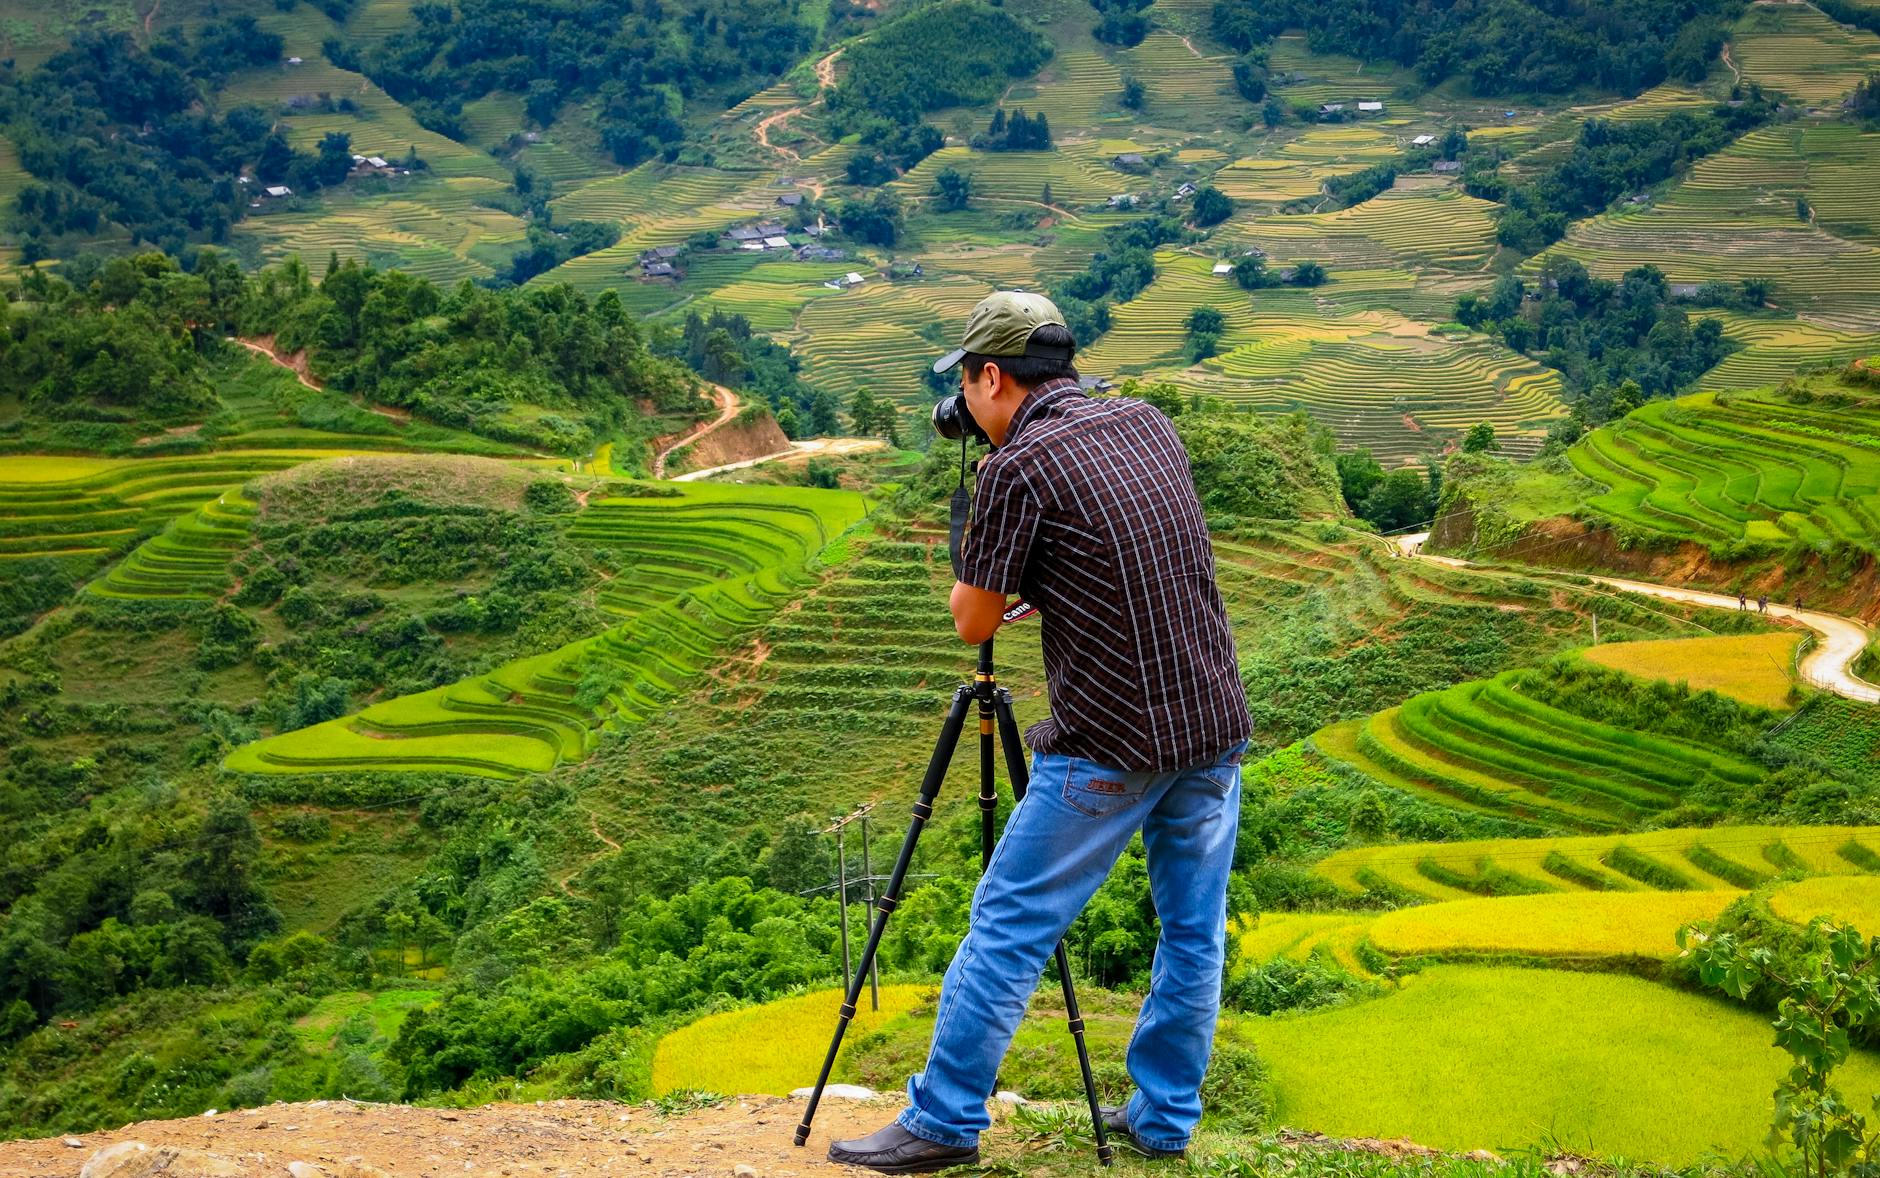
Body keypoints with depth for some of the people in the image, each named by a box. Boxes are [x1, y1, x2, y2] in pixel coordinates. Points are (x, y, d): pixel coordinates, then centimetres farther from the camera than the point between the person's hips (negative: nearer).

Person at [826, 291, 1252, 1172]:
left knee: (1008, 925, 2)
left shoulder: (1018, 468, -11)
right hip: (1216, 725, 7)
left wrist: (976, 561, 12)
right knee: (1194, 929, 15)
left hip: (1111, 748, -7)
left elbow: (973, 621, -4)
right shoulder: (1149, 424, 9)